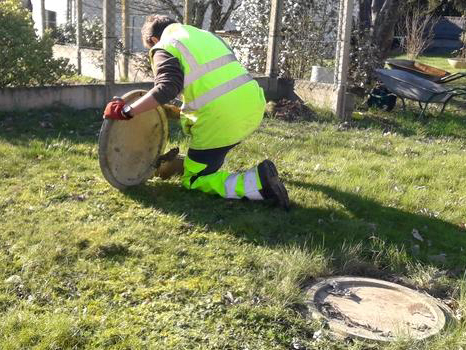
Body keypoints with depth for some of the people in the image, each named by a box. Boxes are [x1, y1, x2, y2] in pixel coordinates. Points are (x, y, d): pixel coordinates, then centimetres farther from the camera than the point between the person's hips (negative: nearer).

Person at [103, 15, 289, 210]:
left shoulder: (165, 47, 1)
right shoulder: (205, 35, 24)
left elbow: (167, 88, -17)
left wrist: (126, 111, -12)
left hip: (221, 119, -8)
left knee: (193, 181, 8)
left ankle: (257, 182, -11)